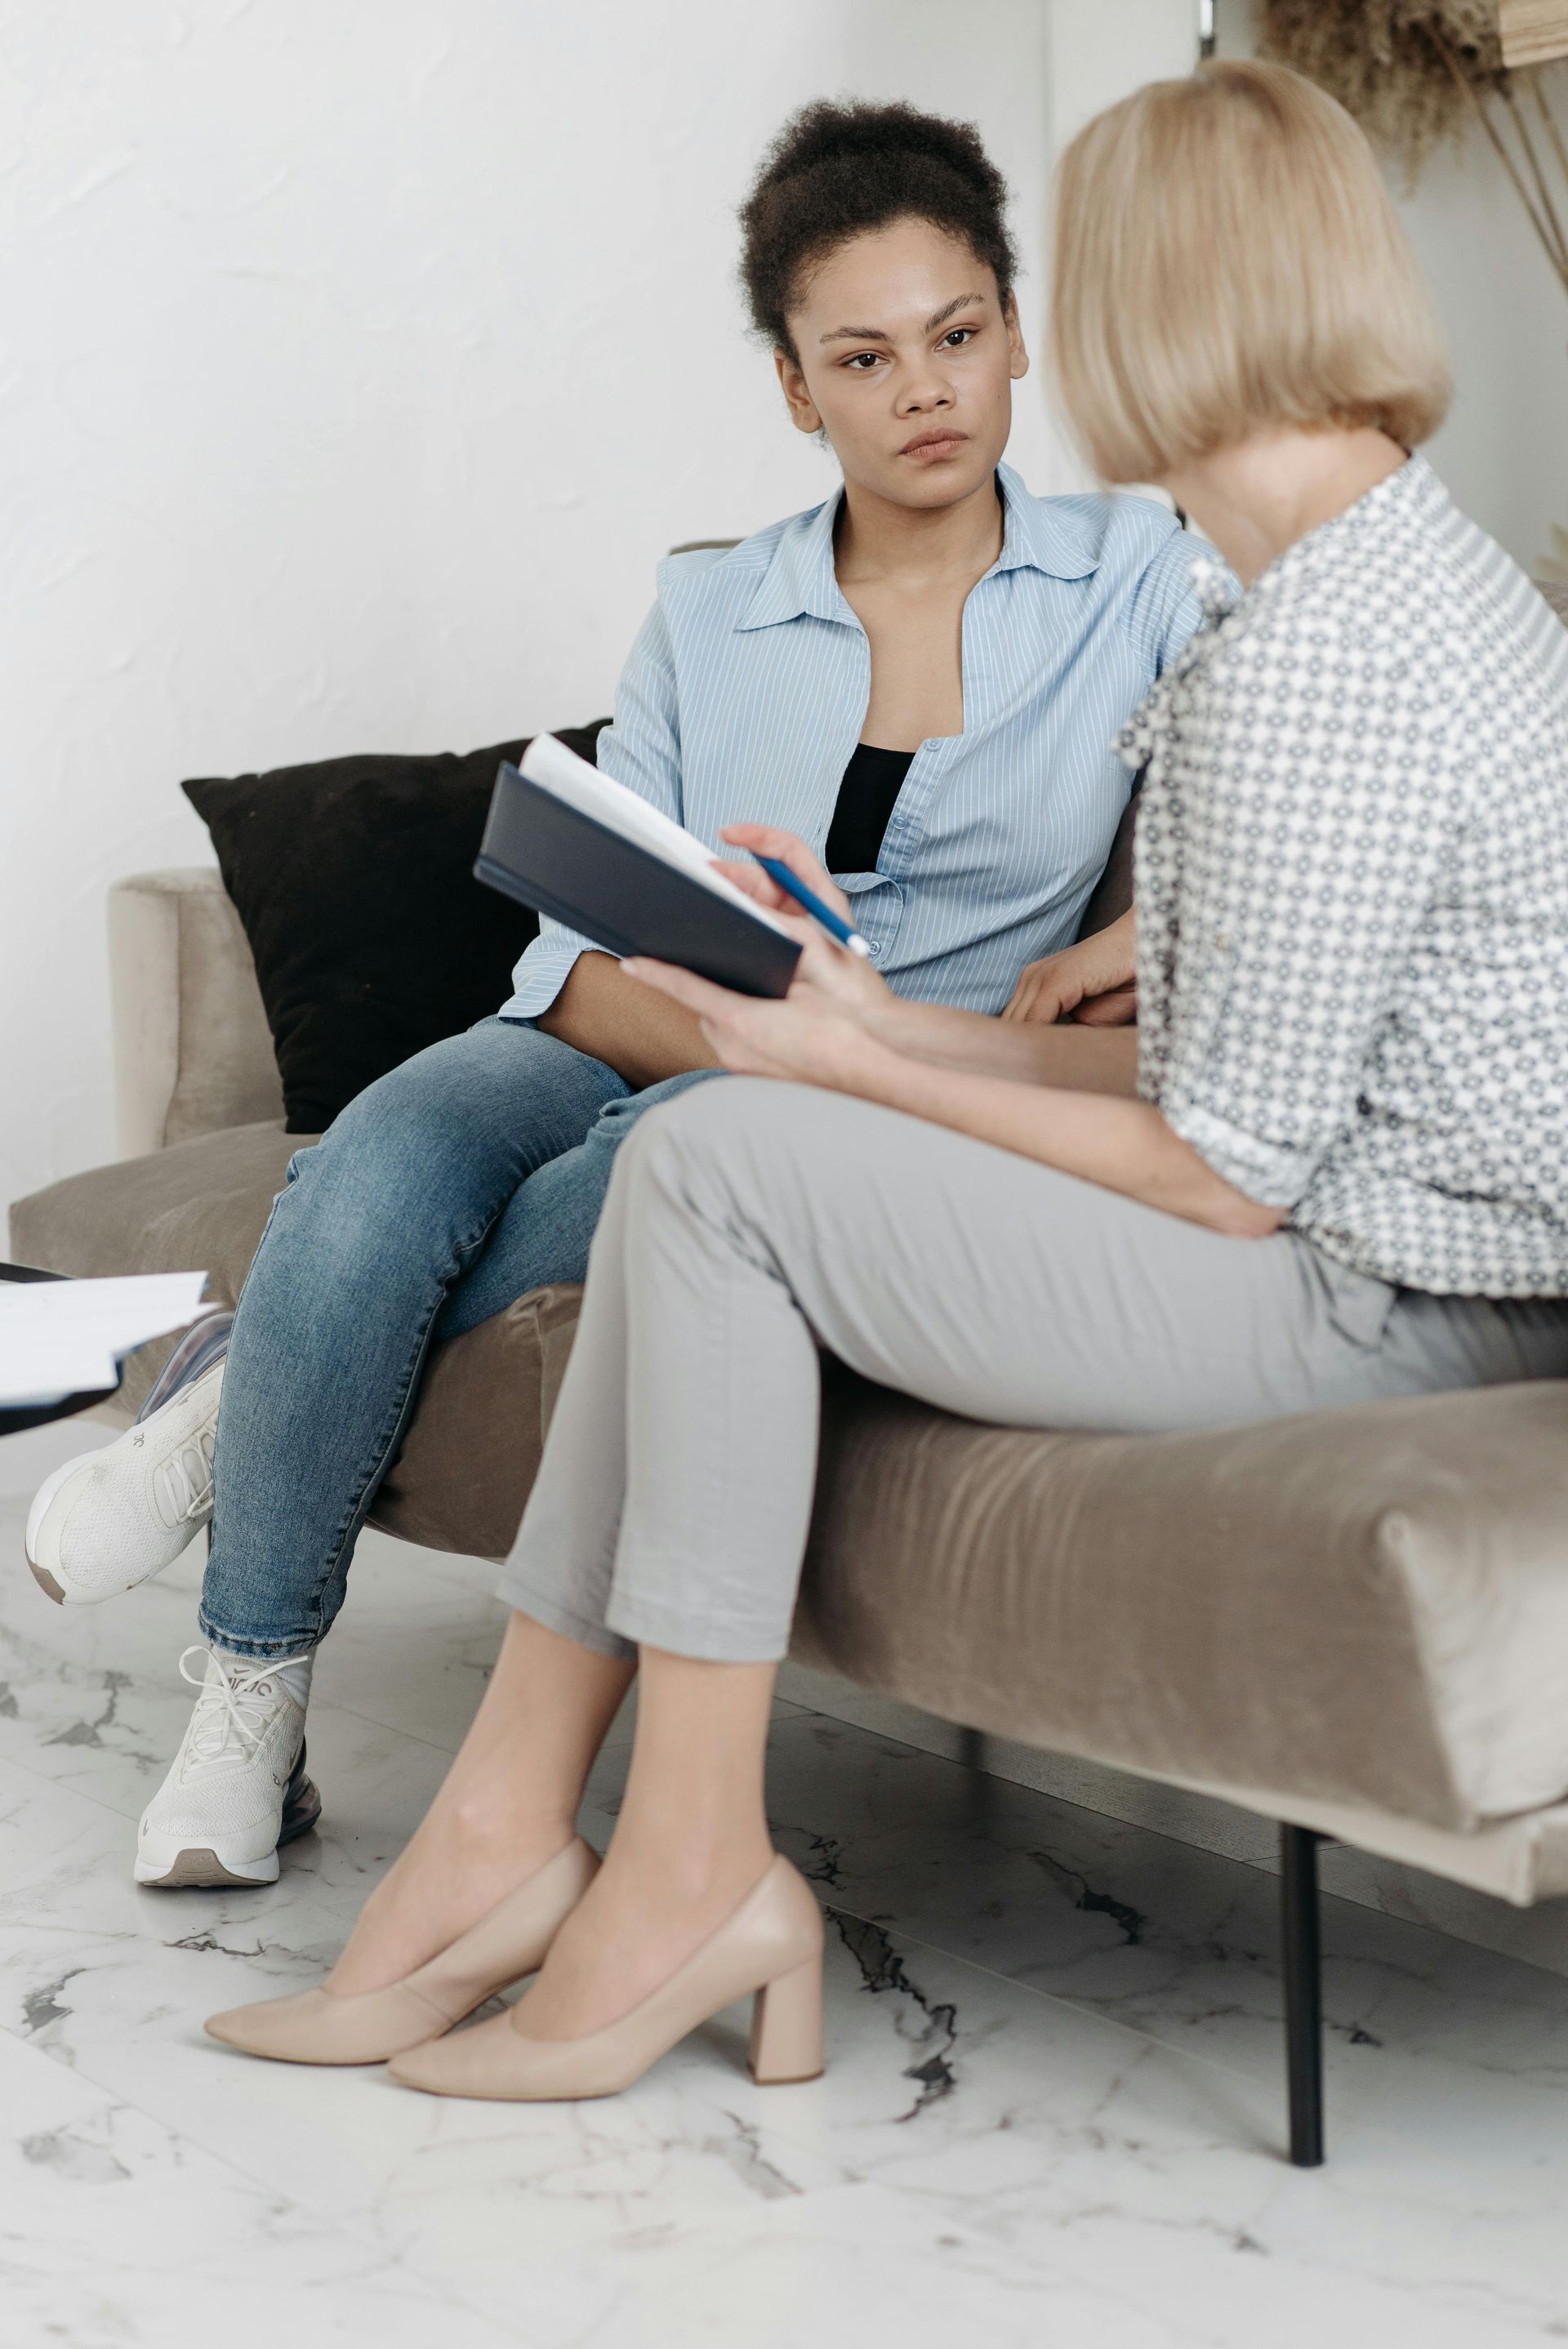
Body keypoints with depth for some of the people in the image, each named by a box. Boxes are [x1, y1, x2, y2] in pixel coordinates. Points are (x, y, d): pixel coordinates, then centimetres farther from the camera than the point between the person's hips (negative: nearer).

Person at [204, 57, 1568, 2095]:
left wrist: (852, 1068, -8)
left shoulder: (1299, 668, -21)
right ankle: (511, 1822, 6)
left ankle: (690, 1875, -2)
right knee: (712, 1164, 5)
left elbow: (1226, 1175, -19)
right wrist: (892, 1028, 10)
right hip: (1383, 1242, 10)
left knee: (720, 1161, -12)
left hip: (1374, 1308, -10)